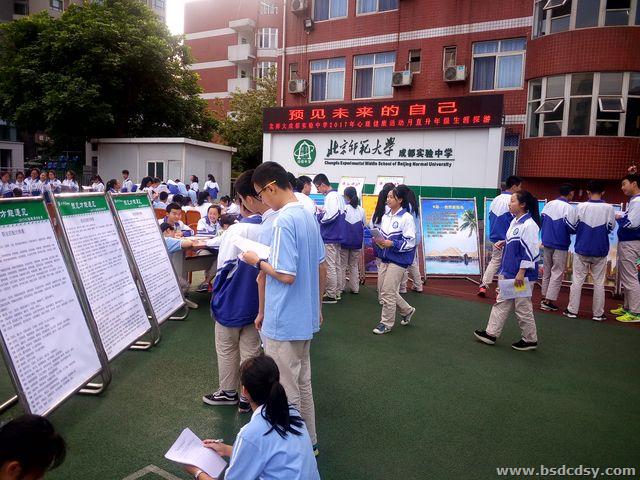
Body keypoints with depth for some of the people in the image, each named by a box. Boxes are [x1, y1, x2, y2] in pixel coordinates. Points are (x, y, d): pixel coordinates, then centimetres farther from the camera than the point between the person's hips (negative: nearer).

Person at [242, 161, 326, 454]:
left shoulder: (283, 221, -21)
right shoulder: (309, 216, 6)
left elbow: (286, 275, -25)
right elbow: (321, 268, 12)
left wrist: (257, 261, -9)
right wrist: (317, 305, 22)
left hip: (283, 324, -9)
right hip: (306, 319, 9)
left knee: (287, 393, 8)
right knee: (303, 383, 22)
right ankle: (308, 442, 37)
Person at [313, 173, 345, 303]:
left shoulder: (331, 197, -16)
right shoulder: (338, 196, 12)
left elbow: (331, 215, -26)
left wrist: (319, 216, -10)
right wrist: (323, 212, 8)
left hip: (329, 237, -10)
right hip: (337, 236, 10)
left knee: (329, 266, -2)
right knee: (336, 265, 14)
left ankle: (331, 294, 5)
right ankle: (336, 292, 23)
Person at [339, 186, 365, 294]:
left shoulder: (343, 209, -15)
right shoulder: (361, 210, -1)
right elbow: (364, 225, 10)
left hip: (344, 241, -3)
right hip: (357, 242, 3)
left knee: (342, 265, 9)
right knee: (354, 265, 14)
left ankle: (341, 287, 12)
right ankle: (354, 288, 16)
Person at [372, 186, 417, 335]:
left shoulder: (406, 218, -13)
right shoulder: (385, 216, 9)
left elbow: (410, 242, -15)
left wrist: (392, 244, -24)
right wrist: (377, 240, -3)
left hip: (398, 260, -8)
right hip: (384, 259, 8)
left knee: (388, 293, -3)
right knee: (384, 292, 14)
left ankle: (386, 323, 15)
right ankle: (407, 311, 35)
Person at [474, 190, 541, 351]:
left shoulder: (529, 225, -20)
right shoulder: (515, 222, 8)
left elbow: (531, 251, -21)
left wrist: (521, 273, -20)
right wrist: (504, 243, 3)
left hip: (522, 275, -9)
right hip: (508, 272, 9)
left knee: (523, 307, 4)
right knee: (502, 302, 14)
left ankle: (530, 339, 21)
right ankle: (491, 334, 23)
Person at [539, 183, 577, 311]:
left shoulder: (549, 204, 4)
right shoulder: (569, 208, -13)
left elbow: (540, 220, 9)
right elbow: (571, 228, -15)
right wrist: (577, 228, 6)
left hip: (546, 243, 6)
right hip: (560, 245, -6)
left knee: (547, 271, 17)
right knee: (557, 273, 1)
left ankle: (544, 297, 24)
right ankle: (549, 301, 0)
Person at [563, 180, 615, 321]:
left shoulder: (581, 207, -8)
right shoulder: (608, 208, -7)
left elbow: (574, 226, 1)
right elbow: (610, 227, 4)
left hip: (582, 250, 0)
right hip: (600, 251, 0)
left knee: (577, 281, 8)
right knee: (599, 283, 9)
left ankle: (572, 310, 12)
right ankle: (598, 314, 15)